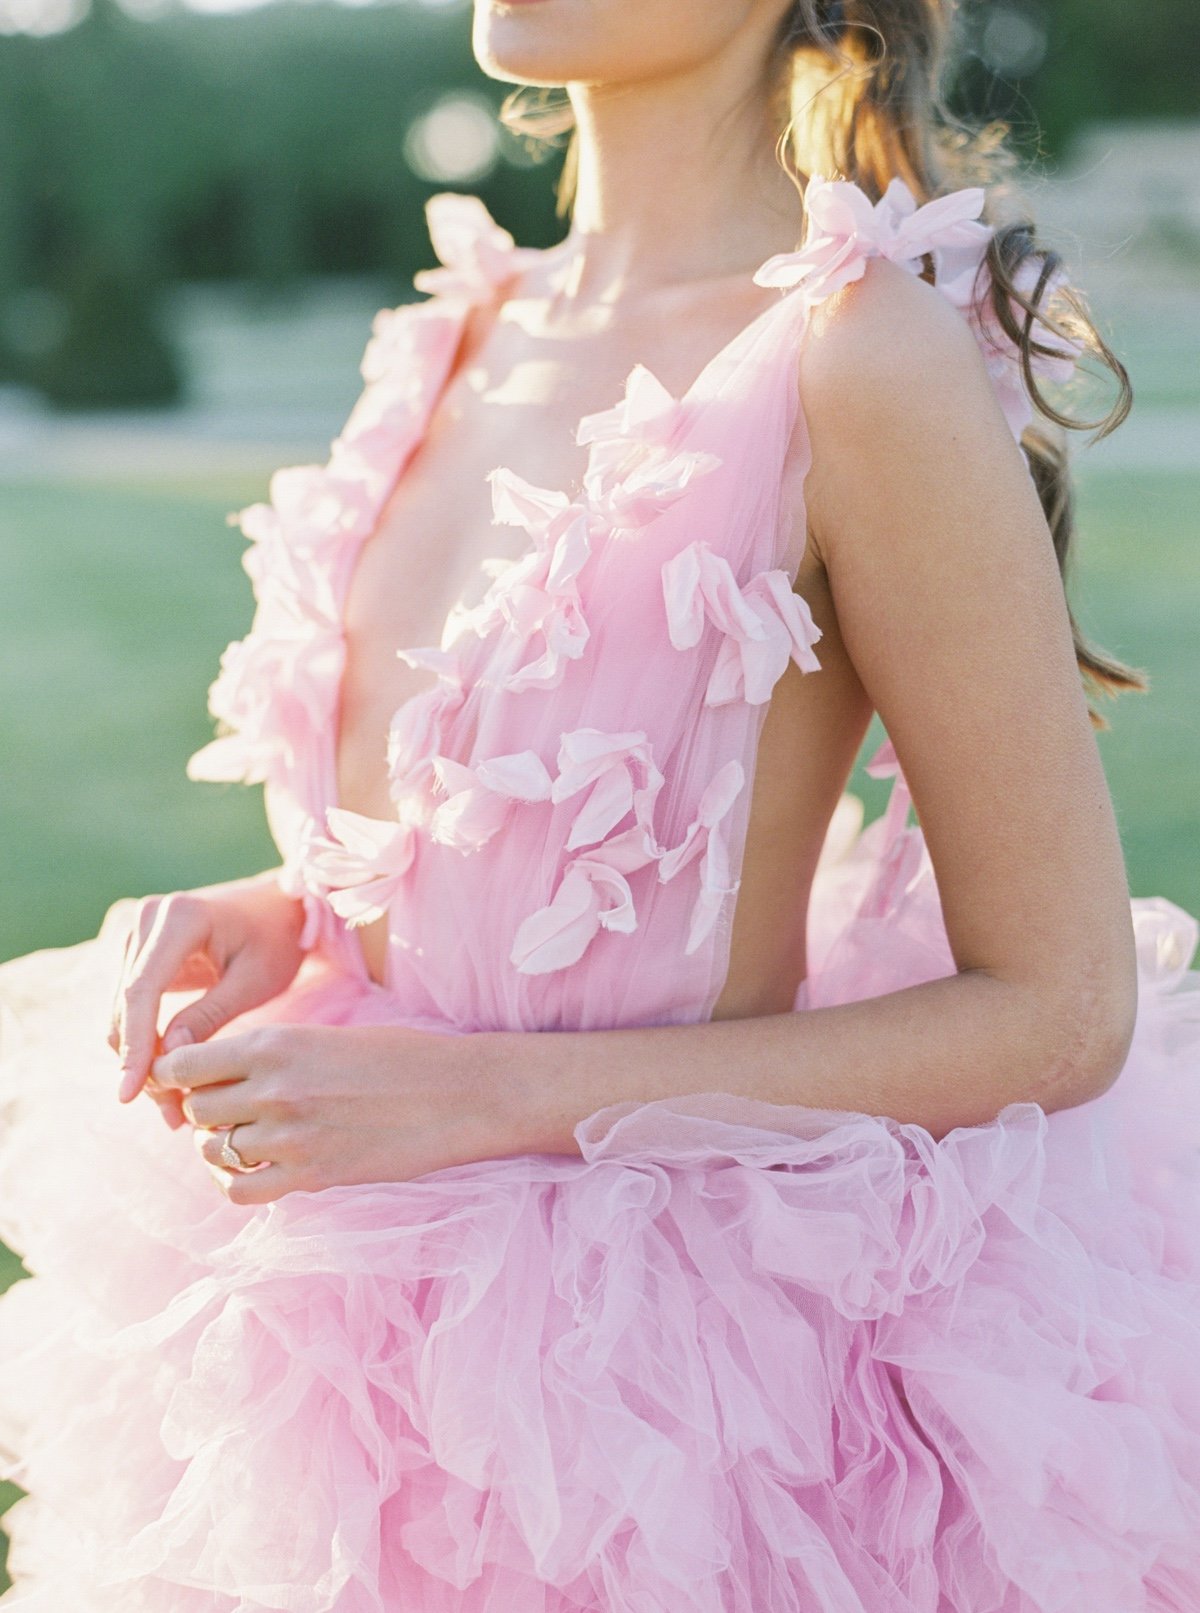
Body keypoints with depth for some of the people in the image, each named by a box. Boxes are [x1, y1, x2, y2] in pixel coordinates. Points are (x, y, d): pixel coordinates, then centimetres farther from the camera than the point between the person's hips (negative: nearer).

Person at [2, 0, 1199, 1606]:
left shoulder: (866, 360, -20)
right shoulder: (465, 328, 2)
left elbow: (1060, 1013, -17)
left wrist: (482, 1092, -21)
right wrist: (278, 917, -5)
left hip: (666, 1340, -6)